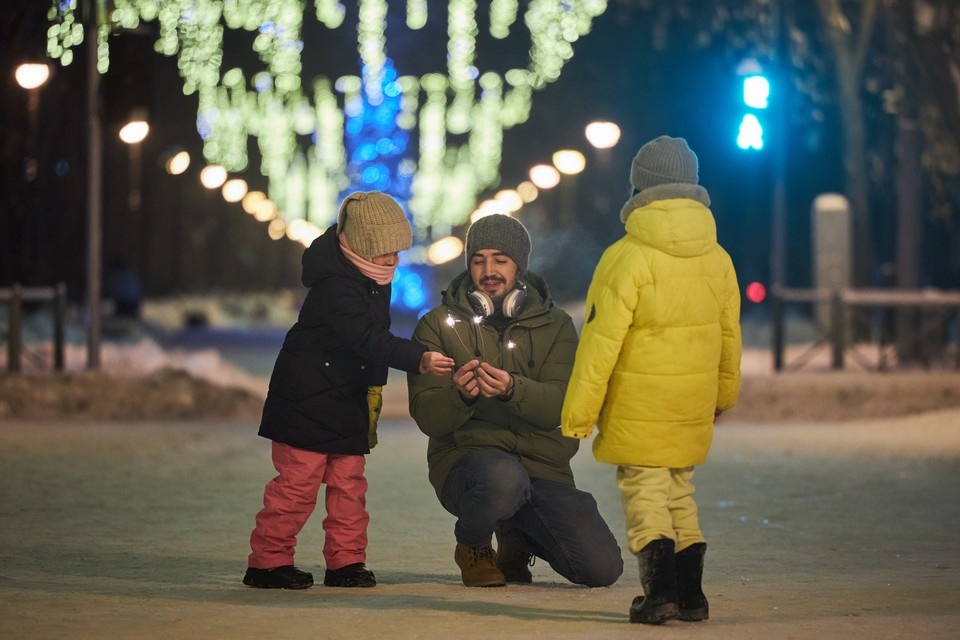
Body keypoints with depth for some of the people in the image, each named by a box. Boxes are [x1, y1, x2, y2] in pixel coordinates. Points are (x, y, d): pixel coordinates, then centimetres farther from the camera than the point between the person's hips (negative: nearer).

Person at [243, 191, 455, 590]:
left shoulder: (376, 280, 4)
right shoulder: (336, 287, -25)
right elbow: (367, 339, -36)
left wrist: (375, 384, 19)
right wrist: (418, 360, -44)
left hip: (349, 399, 9)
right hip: (307, 396, -8)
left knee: (349, 481, 8)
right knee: (299, 480, -6)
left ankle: (346, 561, 13)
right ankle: (268, 560, 1)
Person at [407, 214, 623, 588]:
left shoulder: (554, 326, 6)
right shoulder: (439, 325, 3)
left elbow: (558, 406, -11)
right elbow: (428, 418, -6)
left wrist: (512, 389, -32)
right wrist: (460, 395, -29)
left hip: (543, 469, 3)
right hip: (466, 456, -3)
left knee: (603, 568, -14)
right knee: (502, 475, -40)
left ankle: (519, 538, 20)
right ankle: (473, 544, -2)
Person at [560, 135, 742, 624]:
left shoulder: (626, 258, -16)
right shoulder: (717, 258, 3)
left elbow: (600, 345, -16)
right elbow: (728, 336, 14)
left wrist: (576, 417, -10)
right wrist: (724, 394, 30)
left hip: (638, 409, -5)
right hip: (693, 407, 6)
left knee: (644, 496, 1)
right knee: (679, 494, 17)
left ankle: (660, 591, -10)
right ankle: (690, 593, 17)